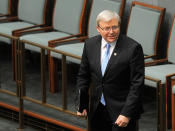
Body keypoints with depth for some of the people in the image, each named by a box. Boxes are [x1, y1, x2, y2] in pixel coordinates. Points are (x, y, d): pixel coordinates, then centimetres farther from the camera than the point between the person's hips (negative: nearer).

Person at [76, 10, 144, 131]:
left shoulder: (133, 48, -14)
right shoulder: (90, 44, 2)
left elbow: (137, 84, -13)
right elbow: (83, 76, 12)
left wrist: (127, 113, -17)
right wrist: (82, 105, 8)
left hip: (121, 111, -4)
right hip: (96, 111, 5)